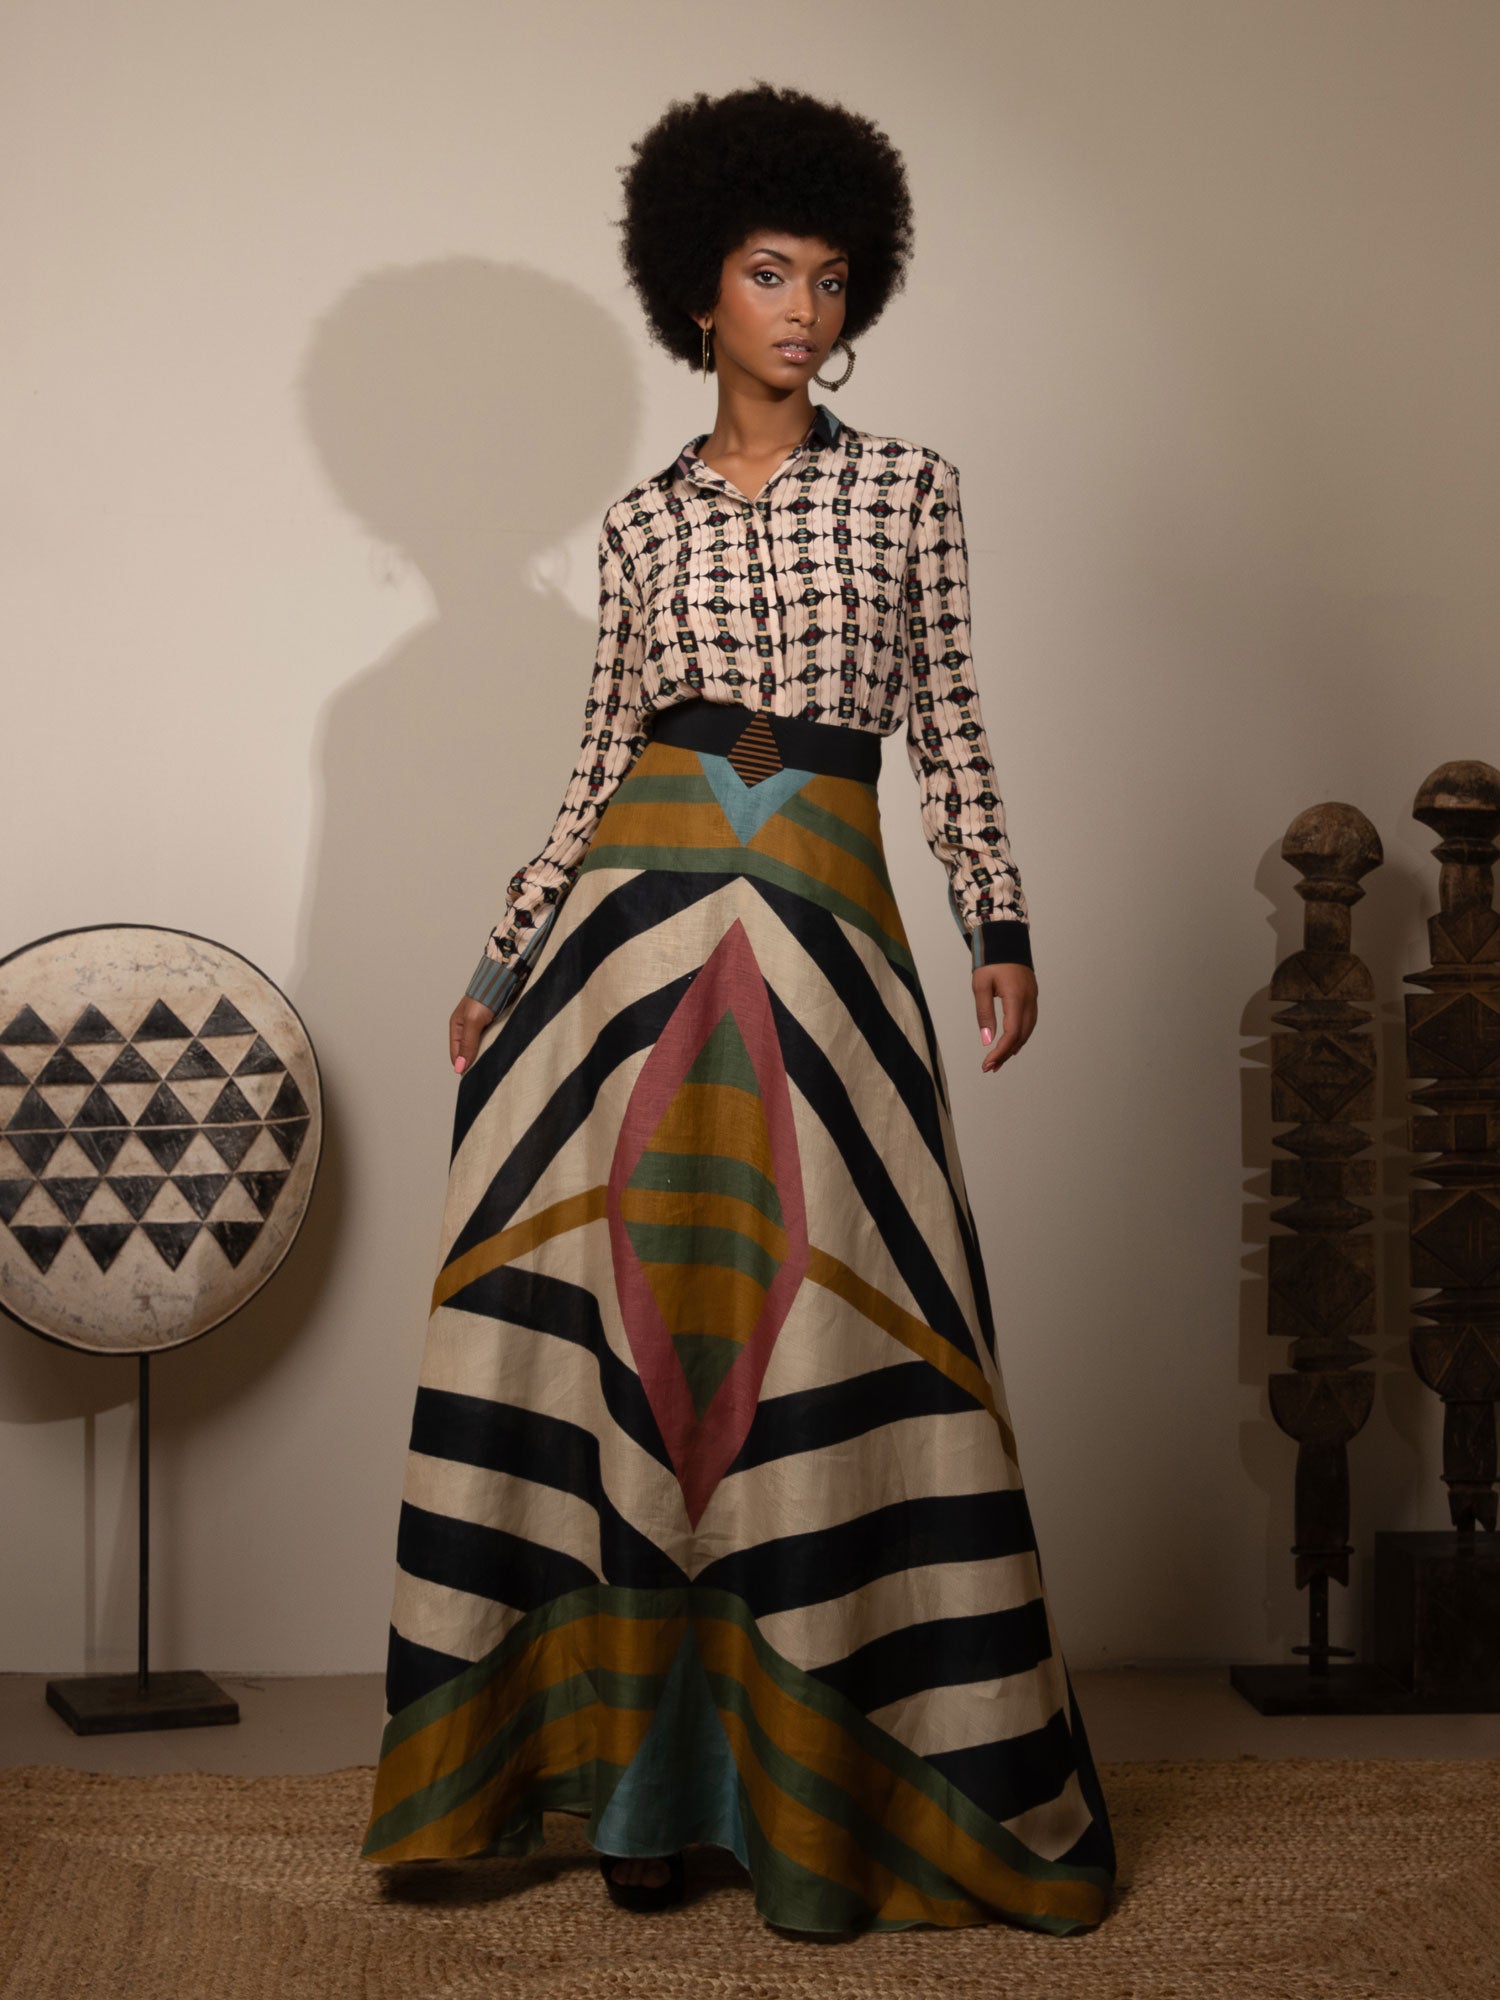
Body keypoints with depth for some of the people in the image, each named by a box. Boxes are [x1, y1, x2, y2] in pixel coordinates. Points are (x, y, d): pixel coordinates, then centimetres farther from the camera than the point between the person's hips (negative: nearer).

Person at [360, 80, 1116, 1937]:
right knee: (626, 1320, -2)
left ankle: (823, 1783, 6)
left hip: (827, 934, -1)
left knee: (828, 1336, -4)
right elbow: (597, 764, 15)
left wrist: (1003, 927, 1)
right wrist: (505, 968, 13)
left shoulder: (909, 489, 11)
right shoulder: (643, 521, 13)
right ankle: (639, 1773, 6)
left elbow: (949, 733, 10)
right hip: (641, 913, 1)